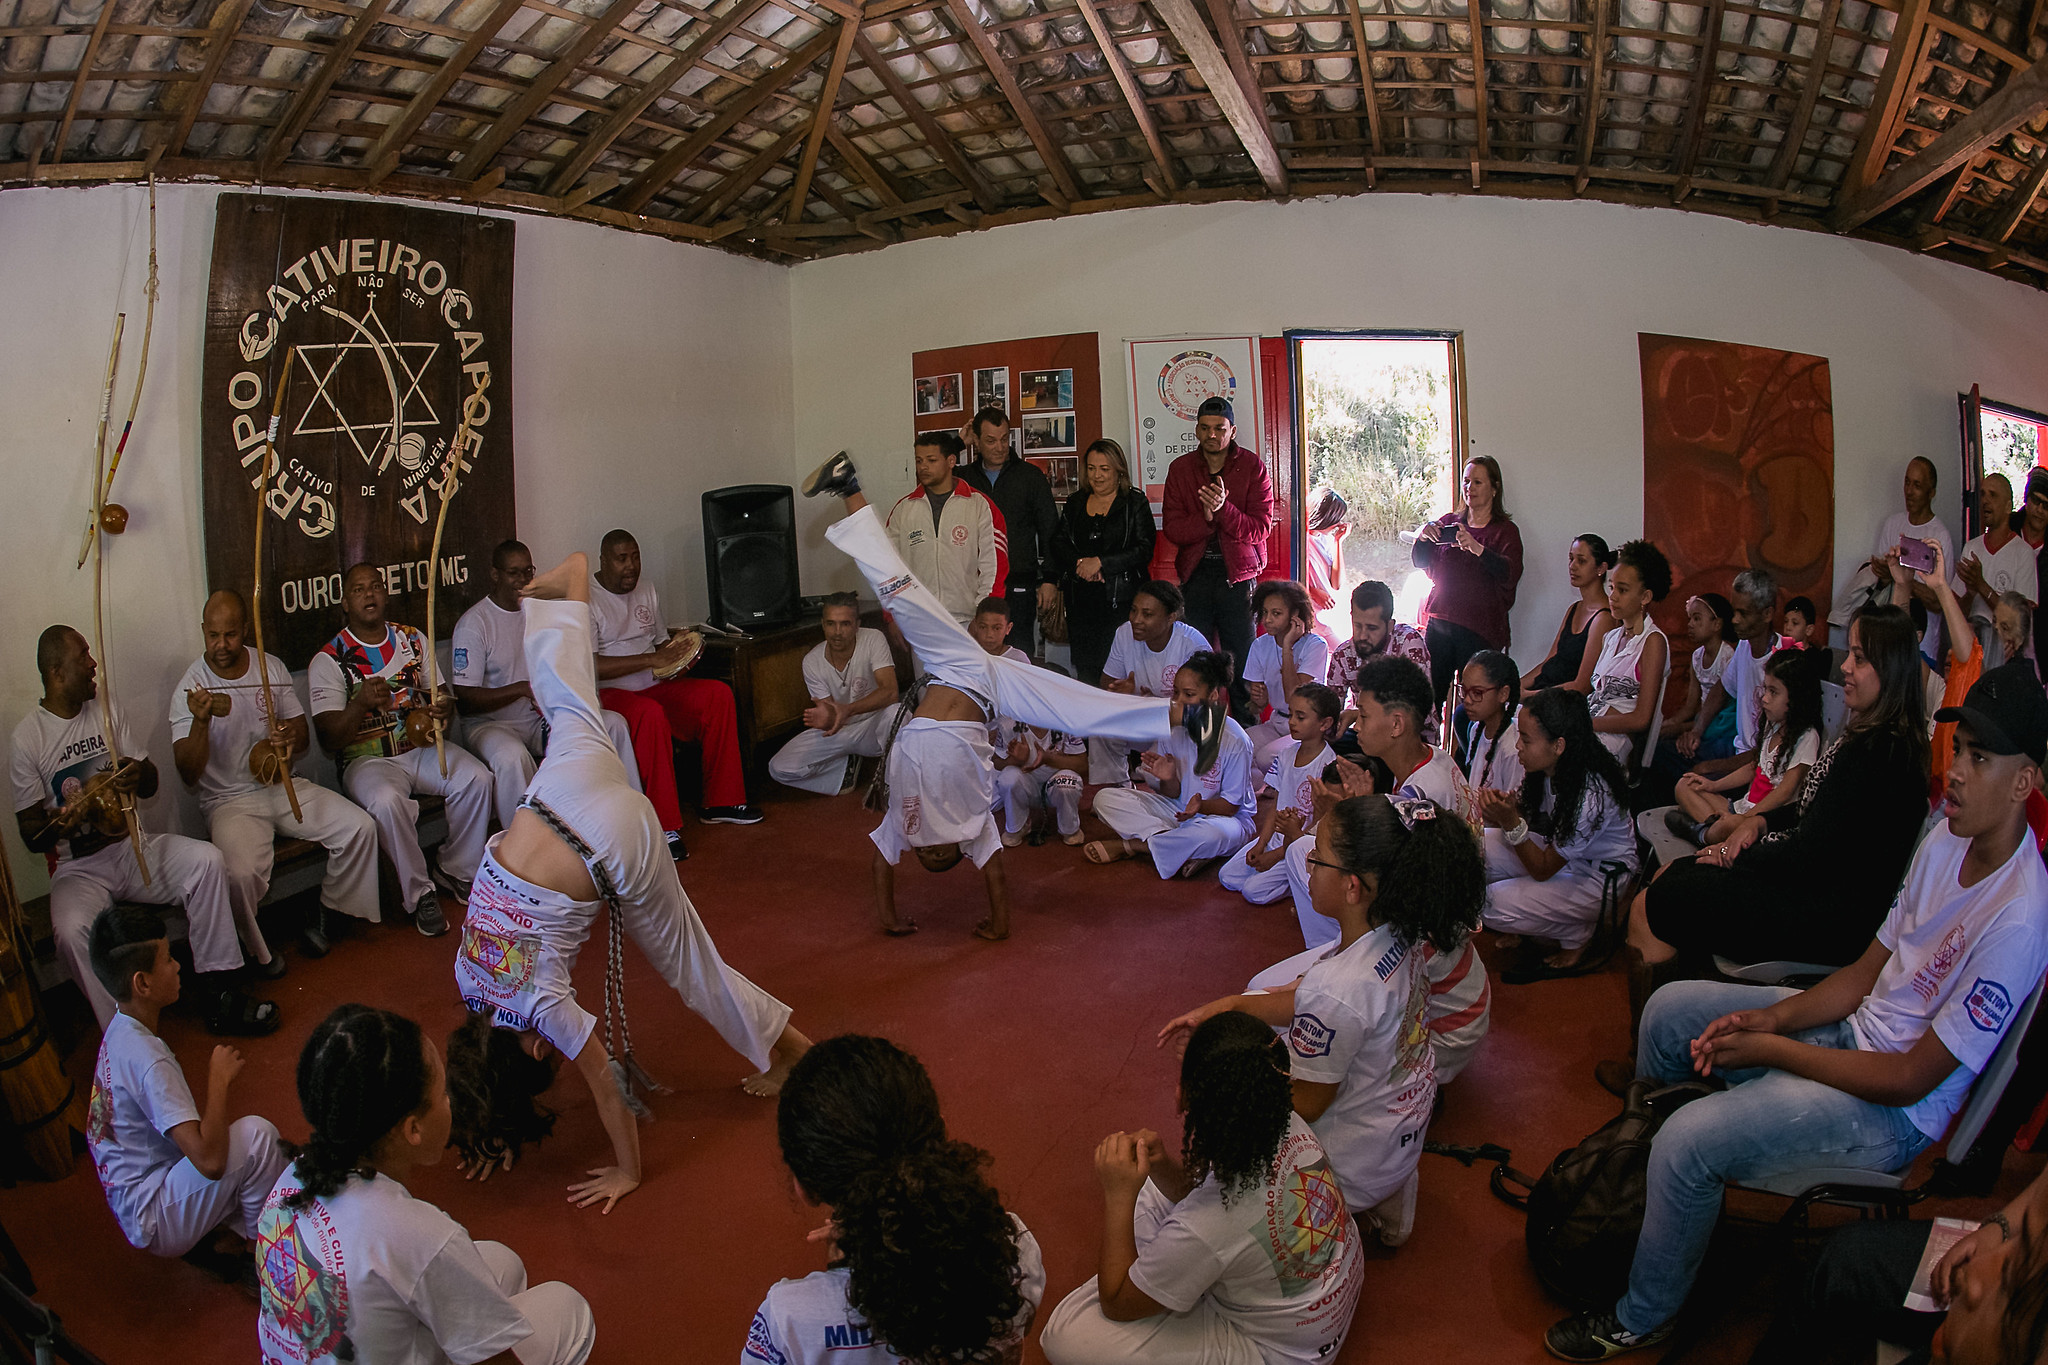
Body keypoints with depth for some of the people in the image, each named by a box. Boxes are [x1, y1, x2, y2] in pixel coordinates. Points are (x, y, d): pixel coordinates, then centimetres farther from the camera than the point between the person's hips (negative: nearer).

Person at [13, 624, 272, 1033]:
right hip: (79, 868, -4)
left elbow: (151, 784, 13)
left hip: (132, 847, 5)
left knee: (207, 860, -21)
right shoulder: (27, 738, -6)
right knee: (72, 930, -34)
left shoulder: (106, 710, 8)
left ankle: (217, 994, -15)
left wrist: (139, 774, -12)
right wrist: (68, 817, -28)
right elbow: (32, 837, -5)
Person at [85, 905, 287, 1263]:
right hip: (151, 1221, -9)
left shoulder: (120, 1031, 3)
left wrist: (222, 1124, 1)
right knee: (257, 1134, -23)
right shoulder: (146, 1058, -27)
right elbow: (209, 1160, -34)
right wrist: (218, 1077, -22)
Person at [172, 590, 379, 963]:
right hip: (230, 801, -4)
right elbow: (189, 774, -14)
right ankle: (257, 953, -2)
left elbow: (303, 735, 12)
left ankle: (326, 914, 9)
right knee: (241, 873, -32)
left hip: (283, 787, 5)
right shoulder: (189, 690, -8)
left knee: (360, 827, -14)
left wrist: (291, 736, -14)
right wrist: (200, 721, -31)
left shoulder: (271, 667, 5)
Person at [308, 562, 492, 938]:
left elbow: (440, 697, 15)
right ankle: (419, 893, -17)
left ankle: (456, 871, -2)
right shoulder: (329, 660, -3)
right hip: (366, 759, -4)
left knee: (476, 779, -22)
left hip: (422, 747, 4)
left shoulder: (413, 641, 11)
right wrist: (360, 704, -32)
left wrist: (445, 709, -12)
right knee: (388, 801, -36)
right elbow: (329, 738, -11)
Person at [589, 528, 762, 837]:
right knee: (650, 713, -38)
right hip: (609, 693, -7)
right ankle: (664, 826, -34)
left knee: (719, 694, -13)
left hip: (654, 687, 7)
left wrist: (678, 651, -2)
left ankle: (720, 802, -8)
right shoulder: (585, 598, -9)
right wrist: (652, 659, -23)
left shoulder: (646, 589, 16)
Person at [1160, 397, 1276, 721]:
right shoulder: (1180, 469, 7)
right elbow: (1172, 529, -1)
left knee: (1242, 661, -2)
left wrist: (1223, 508, -21)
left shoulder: (1252, 466, 1)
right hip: (1195, 575, 2)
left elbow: (1261, 528, -7)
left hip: (1238, 575, -1)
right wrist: (1206, 516, -19)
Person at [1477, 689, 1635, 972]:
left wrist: (1511, 823, -36)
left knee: (1493, 906, -21)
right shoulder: (1549, 768, -14)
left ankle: (1579, 933, 4)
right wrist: (1506, 806, -23)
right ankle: (1513, 928, 10)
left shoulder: (1592, 797, -34)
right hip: (1555, 850, 7)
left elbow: (1543, 870, -24)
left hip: (1599, 879, -7)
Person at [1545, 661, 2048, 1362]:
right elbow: (1867, 972, 7)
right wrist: (1769, 1017, -6)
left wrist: (1771, 1048, -18)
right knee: (1669, 1009, 10)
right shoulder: (1947, 838, -2)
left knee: (1687, 1142, -22)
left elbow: (1912, 1080, -24)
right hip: (1854, 1030, 9)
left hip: (1894, 1112, -9)